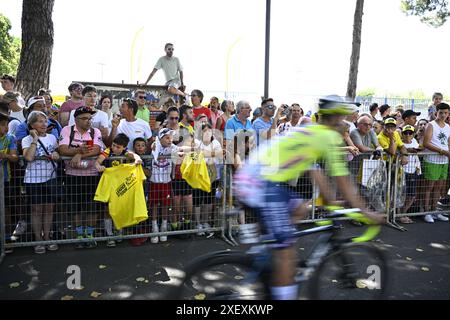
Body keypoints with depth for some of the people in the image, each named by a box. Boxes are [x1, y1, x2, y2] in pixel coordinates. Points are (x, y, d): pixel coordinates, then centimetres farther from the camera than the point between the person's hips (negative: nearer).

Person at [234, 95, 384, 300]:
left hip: (248, 177, 9)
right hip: (264, 184, -9)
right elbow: (343, 182, 2)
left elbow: (316, 172, 30)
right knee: (286, 251, -2)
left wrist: (331, 202, 35)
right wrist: (365, 211, 12)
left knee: (299, 211, 25)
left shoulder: (308, 132, 25)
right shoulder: (330, 136, 1)